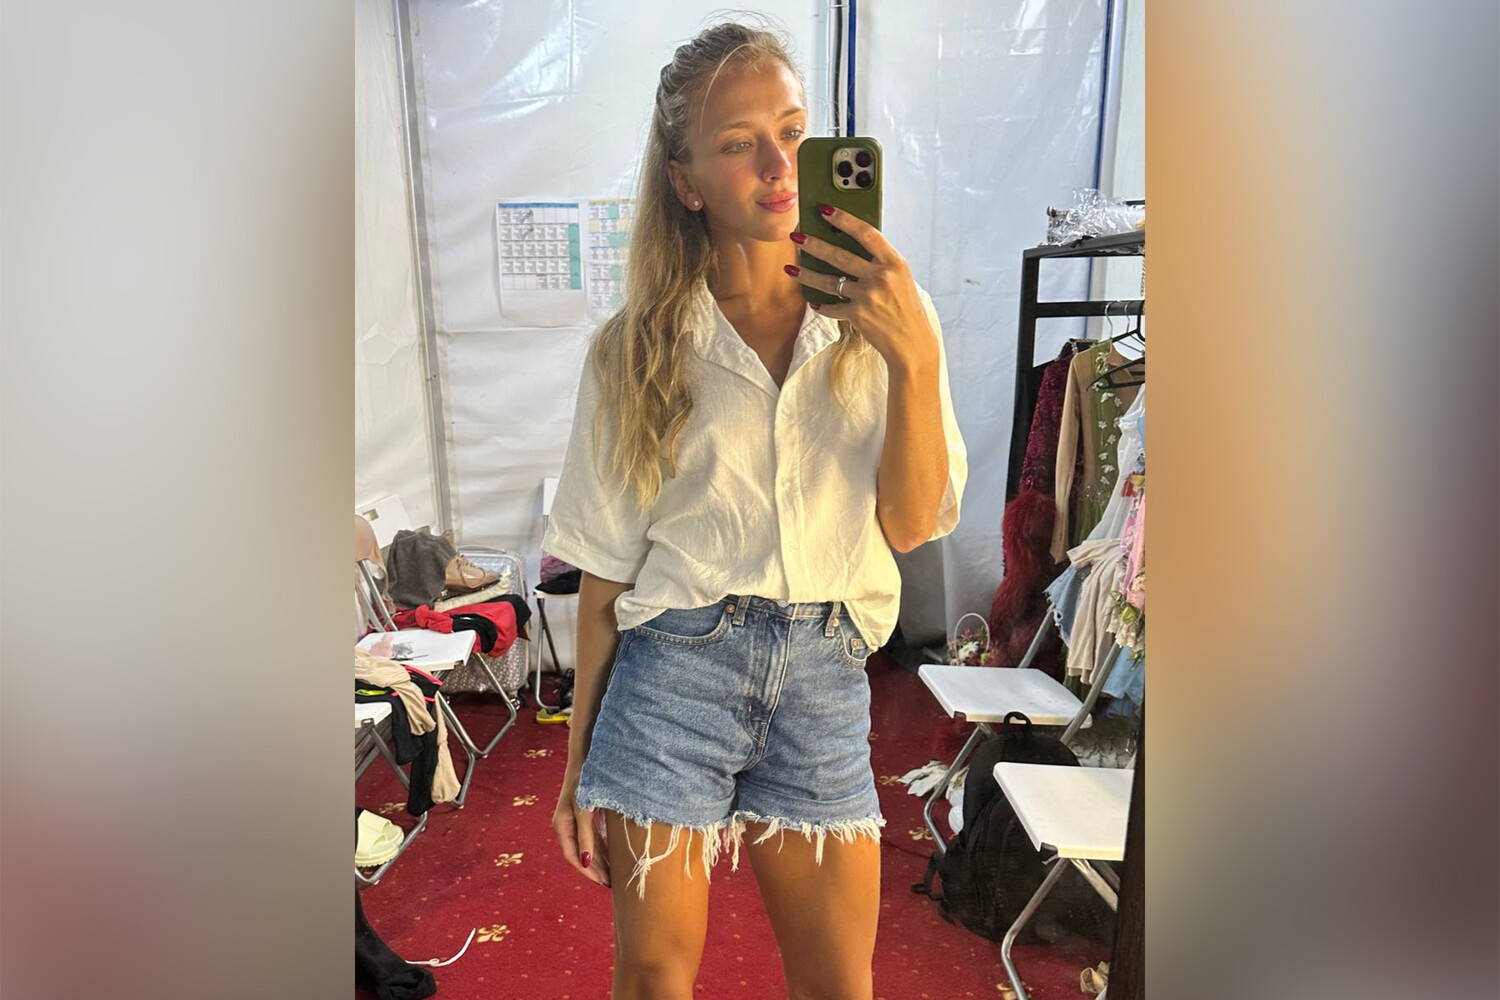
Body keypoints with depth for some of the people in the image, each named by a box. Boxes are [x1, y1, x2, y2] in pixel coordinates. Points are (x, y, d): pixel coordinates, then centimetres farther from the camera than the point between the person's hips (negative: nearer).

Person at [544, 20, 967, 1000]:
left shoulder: (880, 317, 2)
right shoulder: (637, 349, -1)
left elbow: (910, 524, -5)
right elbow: (605, 569, 2)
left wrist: (915, 357, -20)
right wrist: (578, 760, 5)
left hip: (825, 674, 2)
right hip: (672, 669, -1)